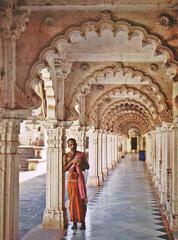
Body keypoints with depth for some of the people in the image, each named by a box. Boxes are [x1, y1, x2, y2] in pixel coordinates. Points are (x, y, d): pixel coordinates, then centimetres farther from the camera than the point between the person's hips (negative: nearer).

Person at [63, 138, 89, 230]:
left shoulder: (82, 154, 2)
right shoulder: (66, 156, 1)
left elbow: (87, 166, 6)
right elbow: (64, 169, -6)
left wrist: (81, 164, -14)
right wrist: (72, 161, -17)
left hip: (80, 178, 0)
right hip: (71, 179, 0)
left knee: (82, 200, -1)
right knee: (73, 200, 2)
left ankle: (83, 222, 8)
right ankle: (74, 222, 10)